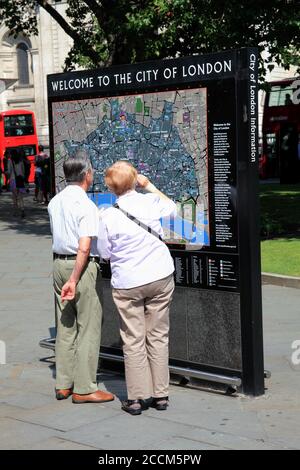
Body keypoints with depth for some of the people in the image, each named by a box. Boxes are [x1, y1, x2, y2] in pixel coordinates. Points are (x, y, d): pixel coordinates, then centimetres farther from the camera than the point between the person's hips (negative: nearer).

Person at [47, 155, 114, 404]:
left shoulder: (54, 202, 8)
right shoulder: (86, 205, -15)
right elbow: (84, 248, -21)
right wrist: (74, 280, -19)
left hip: (59, 263, 8)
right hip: (82, 266, -8)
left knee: (65, 326, 13)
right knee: (88, 328, 0)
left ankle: (64, 384, 18)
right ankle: (84, 388, 3)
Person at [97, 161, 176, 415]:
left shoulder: (108, 216, -12)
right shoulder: (151, 201, -5)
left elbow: (105, 253, -1)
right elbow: (172, 207, 19)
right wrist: (149, 185, 24)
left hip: (128, 283, -2)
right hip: (161, 278, 2)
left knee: (133, 341, 6)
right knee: (158, 337, 10)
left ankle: (137, 397, 9)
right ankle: (160, 394, 16)